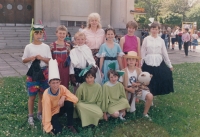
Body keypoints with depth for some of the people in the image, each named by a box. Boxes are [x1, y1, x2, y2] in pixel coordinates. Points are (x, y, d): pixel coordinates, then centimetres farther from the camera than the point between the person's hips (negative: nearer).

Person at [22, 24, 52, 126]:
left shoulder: (46, 47, 2)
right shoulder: (28, 47, -3)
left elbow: (49, 61, 2)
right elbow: (24, 60, 2)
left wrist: (42, 58, -15)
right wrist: (31, 58, -16)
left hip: (43, 72, 2)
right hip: (32, 73, -2)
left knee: (42, 94, 10)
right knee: (32, 96, 2)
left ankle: (39, 114, 26)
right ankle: (30, 116, 15)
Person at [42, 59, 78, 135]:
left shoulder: (62, 88, -21)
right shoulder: (46, 94, -30)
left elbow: (75, 99, -21)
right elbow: (46, 111, -27)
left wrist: (64, 97, -36)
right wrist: (48, 128, -24)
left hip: (60, 108, 4)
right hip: (52, 113, -3)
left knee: (70, 103, -28)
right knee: (57, 130, -26)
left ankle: (69, 125, -8)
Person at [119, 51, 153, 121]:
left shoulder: (139, 70, -3)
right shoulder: (124, 71, -10)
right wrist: (128, 89, -21)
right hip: (128, 92, -2)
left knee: (150, 96, -26)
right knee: (131, 111, -9)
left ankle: (145, 113, -4)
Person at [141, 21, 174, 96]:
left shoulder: (161, 40, 7)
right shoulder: (146, 39, 1)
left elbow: (164, 53, 10)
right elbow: (143, 52, 2)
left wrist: (170, 65, 11)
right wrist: (140, 64, 1)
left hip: (159, 62, 2)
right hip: (148, 63, -2)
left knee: (160, 79, 0)